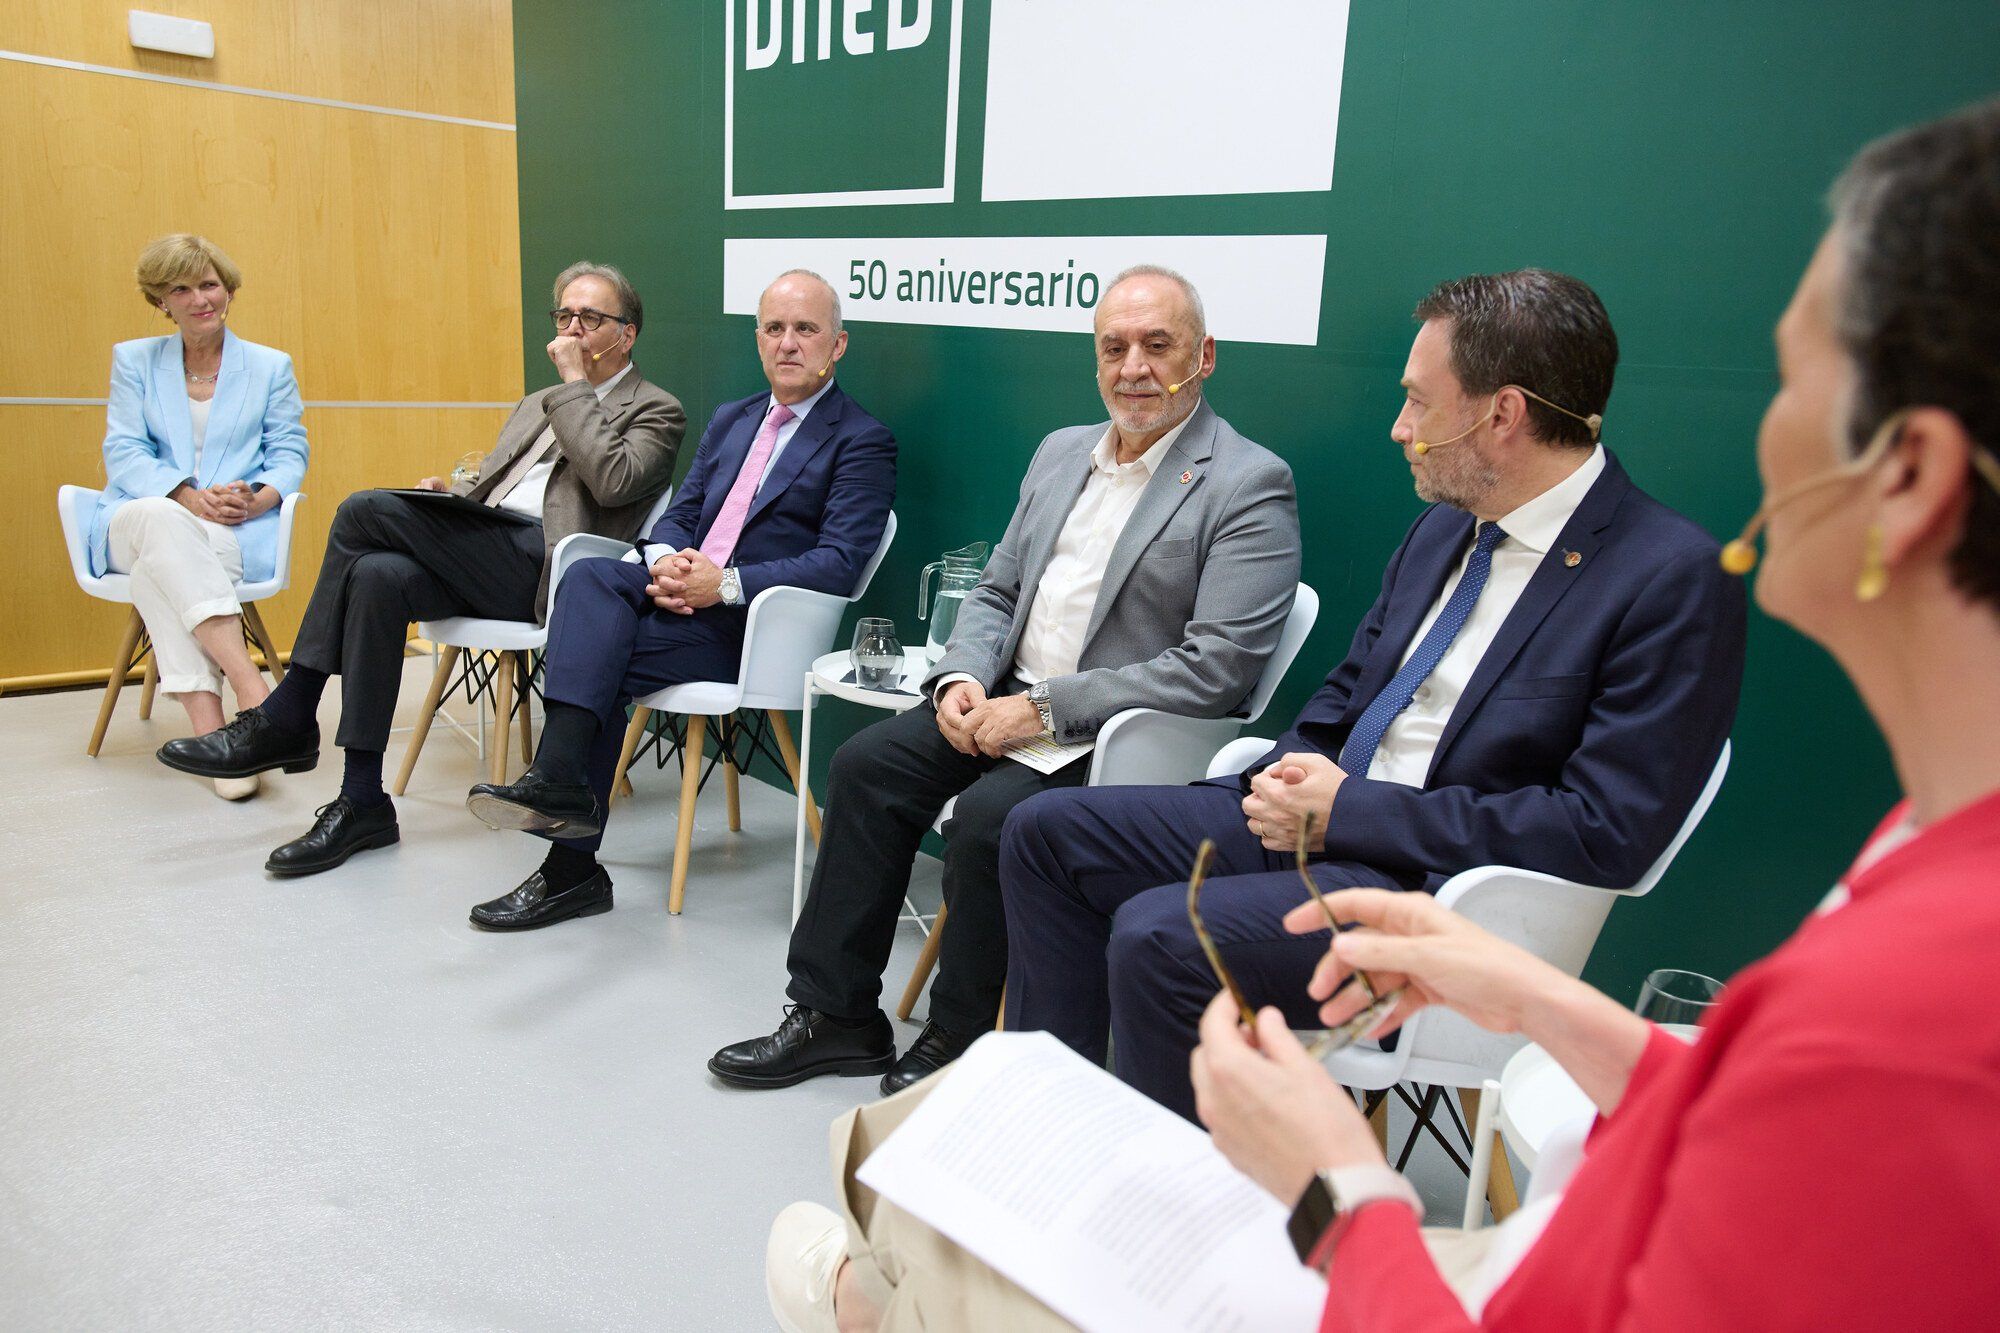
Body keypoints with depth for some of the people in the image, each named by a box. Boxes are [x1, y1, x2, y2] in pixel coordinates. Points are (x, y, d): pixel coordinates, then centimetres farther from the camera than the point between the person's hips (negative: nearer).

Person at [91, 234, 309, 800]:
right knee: (161, 519, -38)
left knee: (160, 560, -36)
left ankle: (204, 716, -47)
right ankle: (248, 684, -52)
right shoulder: (133, 360, 17)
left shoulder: (271, 366, 17)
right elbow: (123, 451, 4)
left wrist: (264, 495, -16)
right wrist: (187, 497, -17)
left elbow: (291, 452, 9)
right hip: (138, 523, 0)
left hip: (239, 531, 0)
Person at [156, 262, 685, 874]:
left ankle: (286, 718, -13)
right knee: (378, 577, -25)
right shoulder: (537, 404, 32)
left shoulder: (657, 411, 7)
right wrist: (447, 494, 6)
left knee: (366, 509, -21)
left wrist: (574, 384, -5)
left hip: (544, 567, -7)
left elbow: (613, 481, -14)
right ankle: (362, 801, -20)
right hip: (483, 555, 7)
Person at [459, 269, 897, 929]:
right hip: (683, 592, 6)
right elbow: (677, 515, 18)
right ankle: (560, 779, -33)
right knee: (589, 576, -25)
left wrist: (725, 583, -23)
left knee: (600, 662, -24)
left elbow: (838, 565, -13)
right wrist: (665, 560, -7)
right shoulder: (730, 420, 21)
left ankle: (573, 866, -18)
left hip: (753, 624, -6)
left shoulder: (862, 442, -1)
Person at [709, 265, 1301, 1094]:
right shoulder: (1061, 453, 13)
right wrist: (961, 678, -6)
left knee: (987, 817, -27)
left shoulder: (1249, 485, -11)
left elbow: (1217, 669, -20)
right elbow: (995, 593, 17)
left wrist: (1046, 709, -21)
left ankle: (960, 1042, -2)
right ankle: (836, 1014, 6)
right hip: (1008, 699, 7)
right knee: (867, 763, -6)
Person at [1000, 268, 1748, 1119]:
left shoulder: (1673, 579, -14)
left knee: (1157, 937, -28)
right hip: (1316, 819, 8)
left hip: (1438, 882, -8)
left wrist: (1350, 810, -19)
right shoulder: (1444, 528, 11)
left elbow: (1608, 832, -20)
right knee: (1047, 832, 3)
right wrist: (1294, 772, -3)